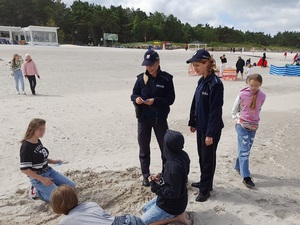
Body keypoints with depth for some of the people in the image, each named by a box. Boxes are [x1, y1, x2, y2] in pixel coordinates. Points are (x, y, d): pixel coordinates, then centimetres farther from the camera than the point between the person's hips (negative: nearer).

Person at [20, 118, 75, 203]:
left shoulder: (38, 141, 3)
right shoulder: (26, 147, -22)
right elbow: (24, 169, -23)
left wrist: (53, 161, 4)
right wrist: (42, 179, -23)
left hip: (49, 171, 8)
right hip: (38, 177, -8)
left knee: (71, 185, 9)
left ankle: (44, 188, 16)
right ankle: (38, 191, 5)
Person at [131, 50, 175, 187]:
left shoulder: (166, 78, -7)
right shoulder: (141, 78, 1)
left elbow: (171, 99, -8)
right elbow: (133, 94, 5)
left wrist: (156, 101, -23)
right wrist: (136, 99, -18)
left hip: (160, 118, -2)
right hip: (143, 118, 2)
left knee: (165, 147, 10)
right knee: (144, 148, 10)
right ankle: (146, 175, 26)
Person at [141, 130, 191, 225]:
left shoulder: (173, 166, -37)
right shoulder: (183, 155, -10)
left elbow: (173, 193, -29)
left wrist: (155, 185, -21)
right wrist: (161, 176, -5)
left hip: (171, 205, -9)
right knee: (145, 209, 26)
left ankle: (176, 216, 0)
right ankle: (178, 212, 13)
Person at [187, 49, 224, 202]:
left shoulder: (215, 83, -20)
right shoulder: (202, 81, 6)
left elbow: (215, 111, -21)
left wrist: (210, 133, -21)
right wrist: (192, 122, 15)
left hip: (211, 128, -8)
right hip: (201, 126, 8)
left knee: (208, 158, 5)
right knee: (202, 156, 20)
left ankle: (205, 190, 21)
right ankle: (205, 182, 39)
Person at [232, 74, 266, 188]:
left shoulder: (262, 96, 0)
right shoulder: (242, 94, -8)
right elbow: (234, 110, 2)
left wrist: (256, 121, 13)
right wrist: (238, 120, -5)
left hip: (253, 126, 4)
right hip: (242, 125, -4)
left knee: (246, 149, 12)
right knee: (244, 150, -6)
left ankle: (239, 167, 34)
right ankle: (246, 177, -4)